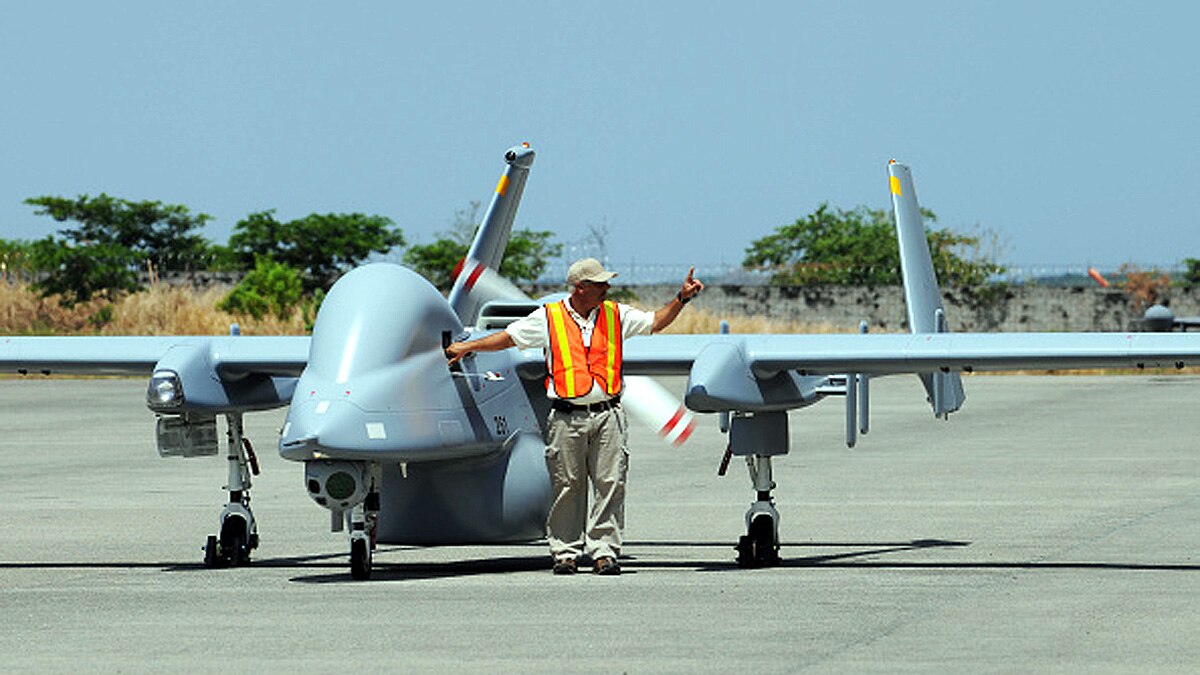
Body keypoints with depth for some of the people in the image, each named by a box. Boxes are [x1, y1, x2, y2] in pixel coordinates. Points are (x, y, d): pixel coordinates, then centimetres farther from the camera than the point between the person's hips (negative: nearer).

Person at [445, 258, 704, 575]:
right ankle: (566, 552, 10)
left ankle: (603, 551, 2)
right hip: (567, 418, -2)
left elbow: (655, 322, 18)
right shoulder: (548, 318, 4)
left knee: (610, 484, -3)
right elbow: (508, 337, 10)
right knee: (567, 486, 1)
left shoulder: (617, 315, 11)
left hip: (608, 415, 2)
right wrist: (468, 347, 8)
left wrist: (681, 298, 7)